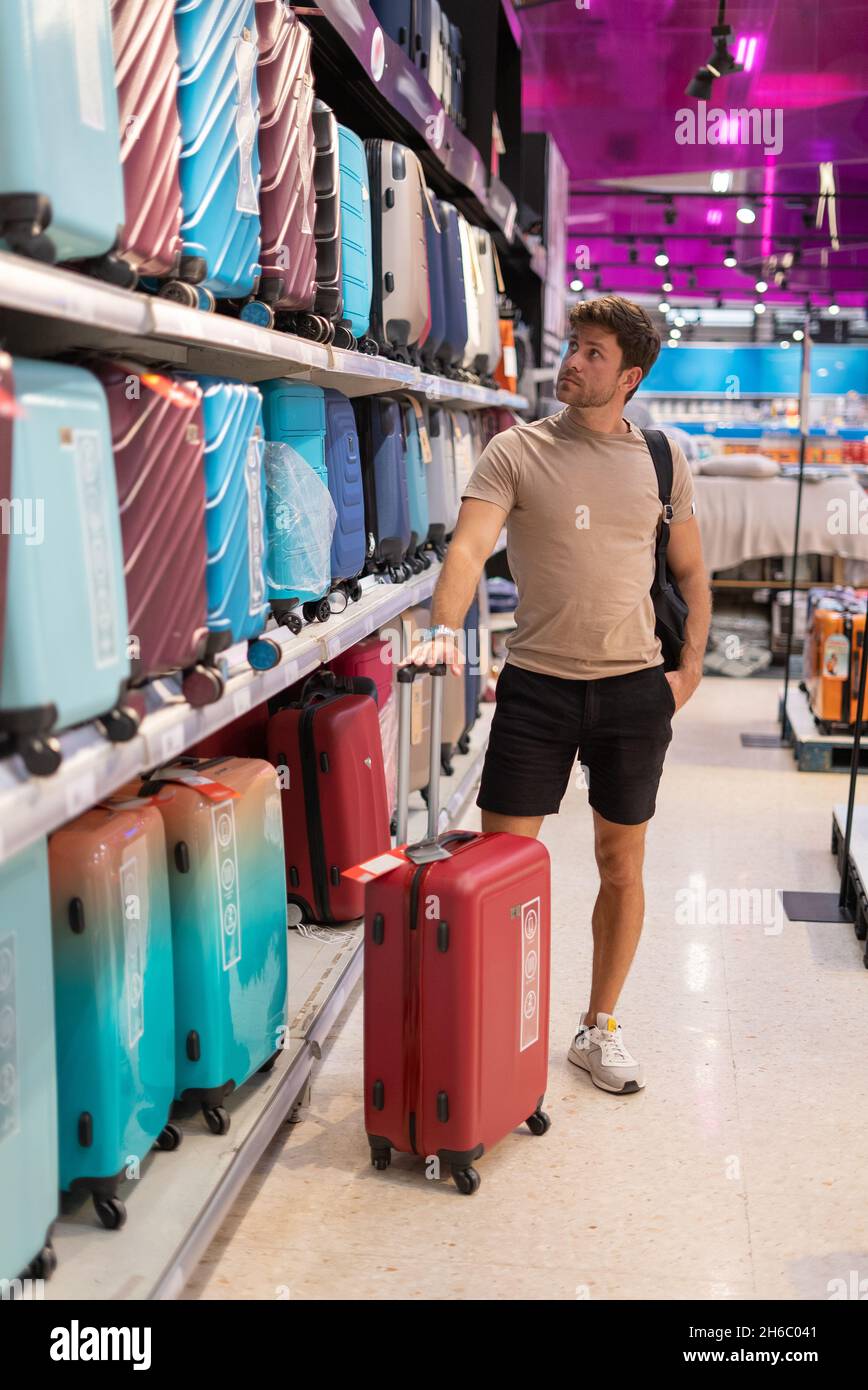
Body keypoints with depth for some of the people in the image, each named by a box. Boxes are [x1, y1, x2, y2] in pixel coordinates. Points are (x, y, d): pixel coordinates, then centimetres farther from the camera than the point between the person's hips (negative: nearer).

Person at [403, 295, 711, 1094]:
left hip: (634, 689, 2)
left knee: (622, 867, 11)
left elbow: (690, 572, 14)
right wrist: (445, 628, -34)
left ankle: (600, 1029, 29)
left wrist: (689, 669, 3)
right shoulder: (516, 452, -2)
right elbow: (471, 546, -16)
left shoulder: (663, 461, 7)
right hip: (537, 684, -2)